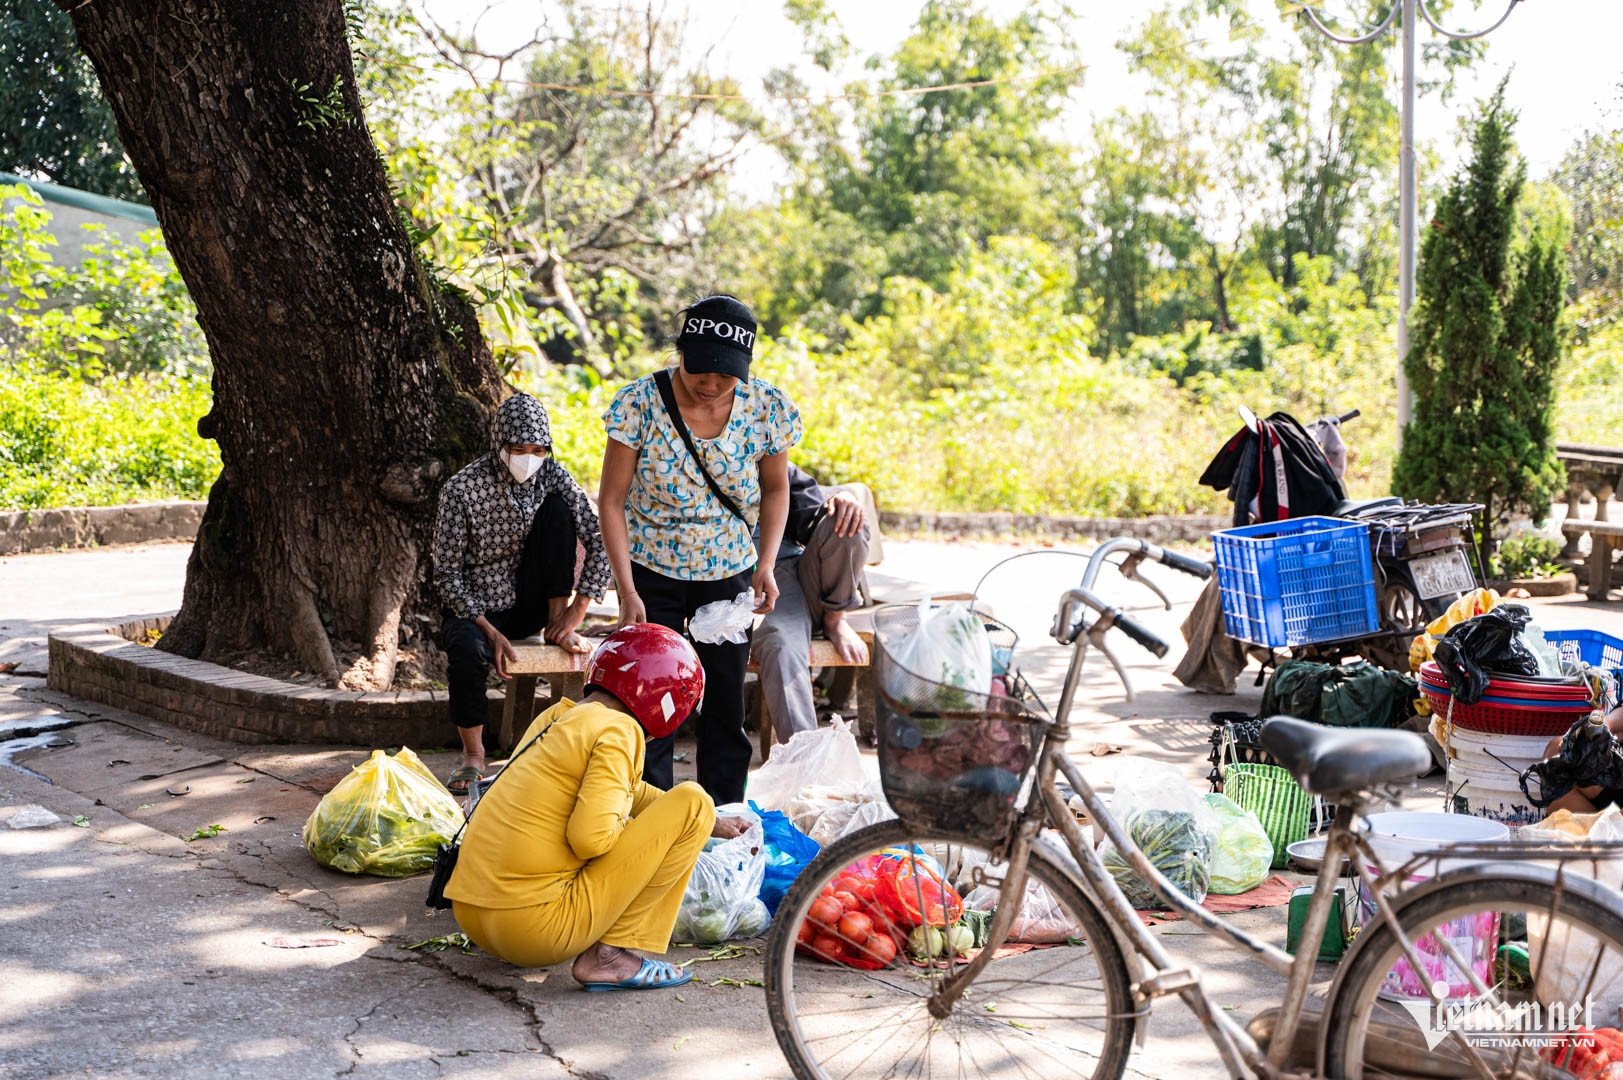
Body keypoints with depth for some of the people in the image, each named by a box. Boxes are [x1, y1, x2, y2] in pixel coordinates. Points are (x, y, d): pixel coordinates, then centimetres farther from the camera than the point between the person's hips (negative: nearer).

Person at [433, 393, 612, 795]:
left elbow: (598, 539, -8)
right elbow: (447, 573, -13)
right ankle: (473, 755, -14)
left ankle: (557, 626, -10)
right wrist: (490, 631, -22)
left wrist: (576, 611, -17)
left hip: (531, 604, 3)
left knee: (557, 507, -17)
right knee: (466, 650, -38)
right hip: (478, 608, -2)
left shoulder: (552, 475, -6)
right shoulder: (462, 489, -14)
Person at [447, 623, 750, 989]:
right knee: (692, 803, -4)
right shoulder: (617, 729, -10)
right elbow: (591, 837, -21)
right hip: (535, 928, -9)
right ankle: (610, 955, -6)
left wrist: (712, 825, 34)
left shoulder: (557, 717, 15)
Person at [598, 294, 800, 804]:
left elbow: (775, 489, 4)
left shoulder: (767, 408, -13)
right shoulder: (639, 404, -19)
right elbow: (611, 500, -13)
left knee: (726, 704, 9)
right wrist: (626, 590, -17)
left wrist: (766, 566, -7)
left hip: (730, 574, 2)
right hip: (652, 573, -2)